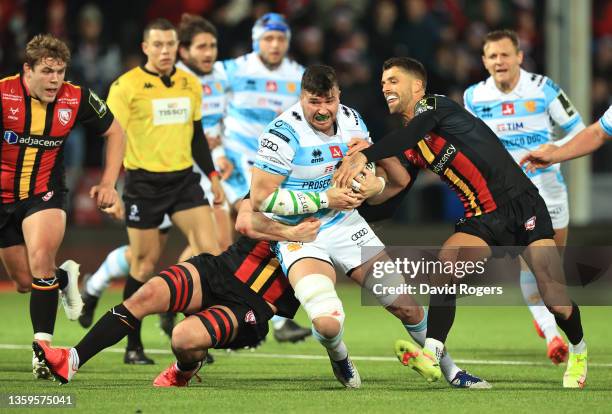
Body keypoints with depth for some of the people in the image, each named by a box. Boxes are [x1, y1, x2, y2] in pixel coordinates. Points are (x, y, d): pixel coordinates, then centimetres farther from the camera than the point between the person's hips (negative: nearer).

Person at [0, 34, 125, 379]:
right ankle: (65, 277, 41)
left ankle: (43, 346, -19)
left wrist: (108, 184, 1)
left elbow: (115, 133, 5)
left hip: (45, 194, -1)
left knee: (40, 261, -26)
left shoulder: (76, 100, -12)